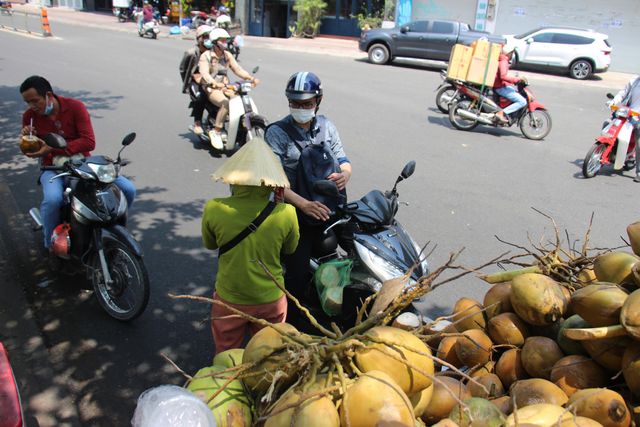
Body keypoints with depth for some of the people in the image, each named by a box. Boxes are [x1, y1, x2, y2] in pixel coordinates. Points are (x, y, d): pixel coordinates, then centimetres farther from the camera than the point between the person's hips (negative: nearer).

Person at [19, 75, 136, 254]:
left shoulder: (75, 107, -10)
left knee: (128, 189, -16)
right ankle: (50, 242, -6)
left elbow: (89, 142, -20)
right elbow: (31, 152, 9)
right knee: (53, 199, -36)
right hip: (53, 169, 0)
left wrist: (53, 149, -26)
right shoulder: (30, 116, -2)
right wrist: (27, 138, -15)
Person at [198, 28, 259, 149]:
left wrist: (251, 78, -13)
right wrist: (215, 83, -41)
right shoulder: (205, 56, -6)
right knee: (225, 103, -34)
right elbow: (204, 73, -21)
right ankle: (216, 132, -24)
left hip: (225, 86, 6)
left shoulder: (227, 55, 13)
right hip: (211, 88, -6)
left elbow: (237, 69, 5)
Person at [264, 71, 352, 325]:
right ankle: (290, 319, 17)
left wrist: (345, 173, -13)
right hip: (295, 213, -5)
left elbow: (343, 159, 13)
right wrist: (304, 204, -31)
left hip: (327, 209, 5)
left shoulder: (327, 127, 9)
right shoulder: (277, 132, -8)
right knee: (298, 272, -5)